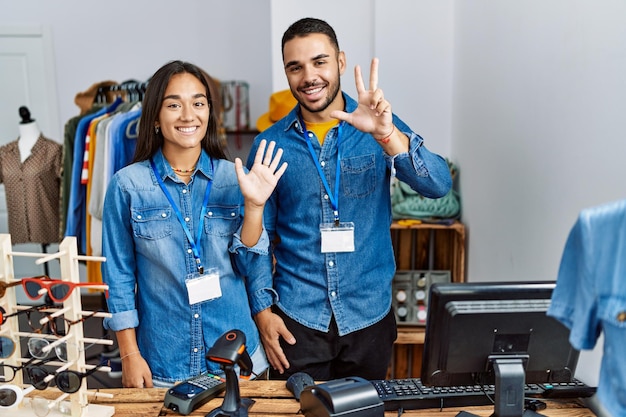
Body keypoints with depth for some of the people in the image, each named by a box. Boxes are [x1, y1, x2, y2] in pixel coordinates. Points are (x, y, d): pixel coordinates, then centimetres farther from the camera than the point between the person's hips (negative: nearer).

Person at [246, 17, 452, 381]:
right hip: (296, 318, 0)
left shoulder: (381, 126, -4)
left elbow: (439, 186, -19)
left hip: (369, 317, 1)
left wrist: (385, 134, -33)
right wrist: (262, 309, -2)